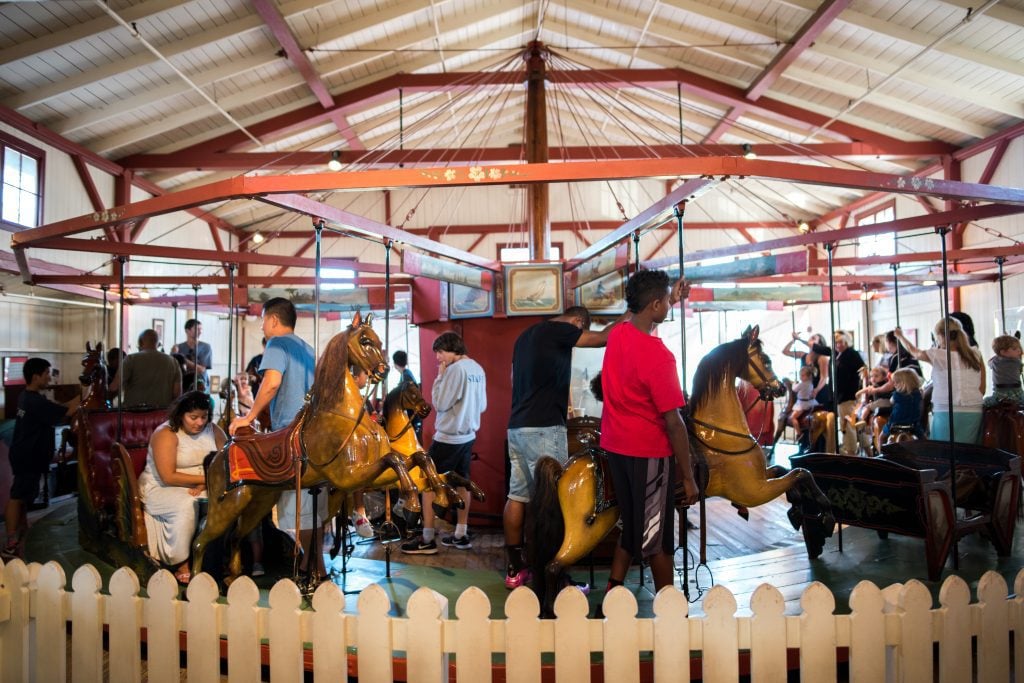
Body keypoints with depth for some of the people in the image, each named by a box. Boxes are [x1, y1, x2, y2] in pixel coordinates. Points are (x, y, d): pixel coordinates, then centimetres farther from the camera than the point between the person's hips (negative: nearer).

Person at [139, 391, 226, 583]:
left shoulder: (212, 430, 4)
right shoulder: (165, 434, -13)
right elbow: (168, 477, -20)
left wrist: (204, 484, -19)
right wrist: (204, 478, -23)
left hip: (202, 487, 5)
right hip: (161, 488, -5)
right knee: (186, 504, -35)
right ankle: (182, 565, -24)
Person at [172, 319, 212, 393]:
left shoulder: (206, 347, -2)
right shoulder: (179, 348, 3)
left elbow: (201, 369, -8)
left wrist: (184, 359, -15)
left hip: (201, 387, -1)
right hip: (183, 386, 1)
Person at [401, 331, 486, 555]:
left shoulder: (456, 369, -18)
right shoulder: (478, 369, 8)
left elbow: (439, 403, -17)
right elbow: (482, 405, 15)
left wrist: (439, 376, -10)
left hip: (448, 438, -9)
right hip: (468, 435, 9)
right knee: (462, 483, 14)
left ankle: (427, 540, 2)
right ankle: (461, 535, 20)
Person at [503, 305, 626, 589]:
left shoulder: (526, 335, 19)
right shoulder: (556, 330, -8)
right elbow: (603, 338, -7)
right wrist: (627, 317, 8)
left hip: (517, 427, 9)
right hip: (543, 429, -9)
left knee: (517, 495, 10)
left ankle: (515, 570, 16)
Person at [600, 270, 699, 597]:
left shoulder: (617, 335, 0)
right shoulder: (659, 356, -23)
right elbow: (673, 423, -21)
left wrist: (672, 300, 30)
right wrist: (688, 476, -13)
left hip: (615, 447, 7)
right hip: (649, 454, -7)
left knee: (630, 527, 20)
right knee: (657, 538, 8)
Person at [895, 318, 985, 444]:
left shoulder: (937, 355, -3)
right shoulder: (976, 355, 7)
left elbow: (914, 352, 18)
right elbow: (982, 389, 9)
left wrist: (900, 336, 35)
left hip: (947, 412, -4)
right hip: (974, 412, 4)